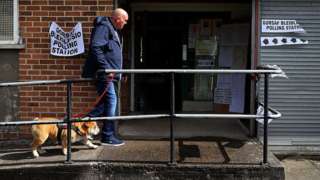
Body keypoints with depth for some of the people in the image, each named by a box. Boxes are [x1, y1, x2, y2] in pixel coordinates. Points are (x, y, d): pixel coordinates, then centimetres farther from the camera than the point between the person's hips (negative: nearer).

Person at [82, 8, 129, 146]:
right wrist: (106, 68, -24)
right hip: (103, 73, -10)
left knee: (107, 102, 11)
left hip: (110, 74, 10)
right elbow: (95, 48, -21)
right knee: (111, 100, -8)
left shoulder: (114, 31, 20)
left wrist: (118, 72, 17)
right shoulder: (103, 27, -11)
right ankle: (108, 136, -1)